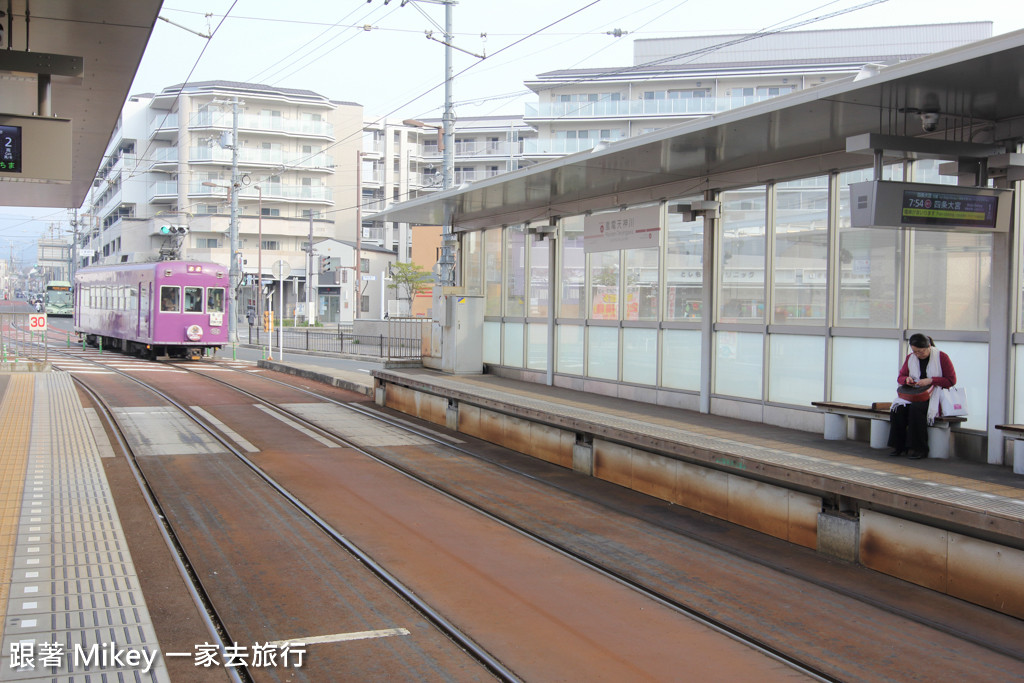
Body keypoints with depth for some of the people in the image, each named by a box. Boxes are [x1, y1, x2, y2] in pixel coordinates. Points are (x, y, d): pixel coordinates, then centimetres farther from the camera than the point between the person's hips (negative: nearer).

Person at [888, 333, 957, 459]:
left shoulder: (942, 357, -1)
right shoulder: (910, 358, 13)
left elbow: (951, 380, -3)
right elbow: (900, 377, 20)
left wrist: (931, 380, -15)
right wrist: (906, 379, -6)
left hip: (934, 396, -5)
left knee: (916, 408, -35)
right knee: (898, 407, -28)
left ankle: (919, 449, -27)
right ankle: (898, 446, -21)